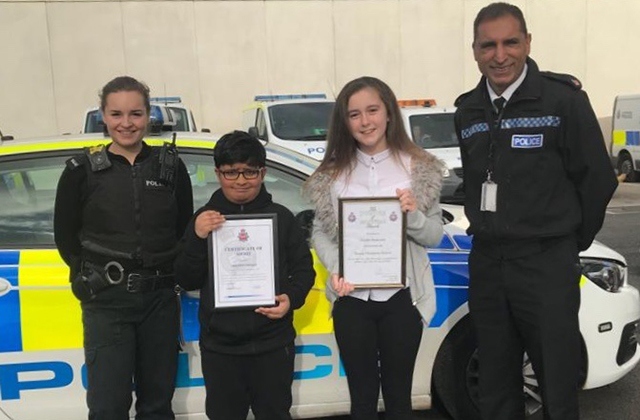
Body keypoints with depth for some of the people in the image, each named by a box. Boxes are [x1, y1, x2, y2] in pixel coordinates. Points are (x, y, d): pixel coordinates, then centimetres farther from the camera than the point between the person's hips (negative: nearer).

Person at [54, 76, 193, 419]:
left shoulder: (170, 166, 3)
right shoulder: (82, 170, -2)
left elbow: (185, 229, 10)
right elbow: (65, 236, 5)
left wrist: (167, 271, 4)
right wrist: (95, 276, 4)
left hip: (160, 298, 2)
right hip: (106, 302, -2)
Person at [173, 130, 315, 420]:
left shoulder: (281, 217, 1)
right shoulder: (204, 219, 2)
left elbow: (304, 268, 4)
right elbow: (186, 281, -1)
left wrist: (292, 298, -15)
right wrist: (197, 239, -17)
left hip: (272, 344, -1)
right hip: (218, 345, 1)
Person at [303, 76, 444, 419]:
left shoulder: (420, 168, -1)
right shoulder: (332, 173, 3)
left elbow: (435, 236, 1)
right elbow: (319, 233, 4)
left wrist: (413, 216, -20)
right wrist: (335, 268, -15)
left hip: (401, 298, -1)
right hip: (351, 300, 1)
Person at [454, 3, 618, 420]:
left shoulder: (563, 98, -9)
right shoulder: (467, 111, 7)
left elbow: (598, 177, -4)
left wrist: (570, 241, 4)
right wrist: (490, 233, 14)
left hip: (547, 263, -5)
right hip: (486, 262, 5)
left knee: (559, 385, 5)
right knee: (496, 387, 17)